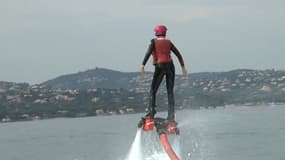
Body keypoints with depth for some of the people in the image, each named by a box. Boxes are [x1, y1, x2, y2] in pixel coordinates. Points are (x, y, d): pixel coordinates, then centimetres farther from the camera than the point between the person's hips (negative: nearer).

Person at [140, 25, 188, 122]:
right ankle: (171, 115, 2)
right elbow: (178, 54, 10)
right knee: (170, 91, 8)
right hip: (170, 66, 3)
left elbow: (148, 53, -12)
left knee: (153, 91, 5)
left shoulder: (154, 42, 1)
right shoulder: (169, 42, 11)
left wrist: (143, 65, -17)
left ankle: (151, 112, -9)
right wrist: (183, 67, 14)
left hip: (160, 66, -3)